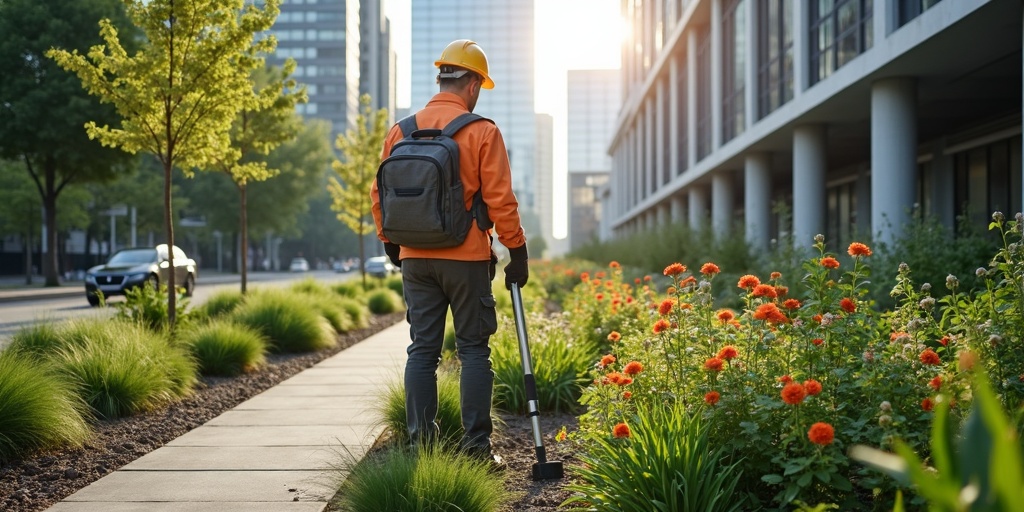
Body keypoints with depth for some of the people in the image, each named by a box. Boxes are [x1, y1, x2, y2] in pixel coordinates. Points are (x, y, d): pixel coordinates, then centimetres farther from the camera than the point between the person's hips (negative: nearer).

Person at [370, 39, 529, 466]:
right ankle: (476, 445, 5)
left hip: (415, 258, 4)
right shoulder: (481, 132, -6)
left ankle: (421, 444, 10)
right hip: (467, 258, -4)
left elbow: (379, 194, 8)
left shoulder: (401, 131, 6)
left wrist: (390, 242, 21)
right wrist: (517, 249, -1)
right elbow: (499, 199, -9)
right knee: (473, 350, 4)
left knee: (422, 350, 9)